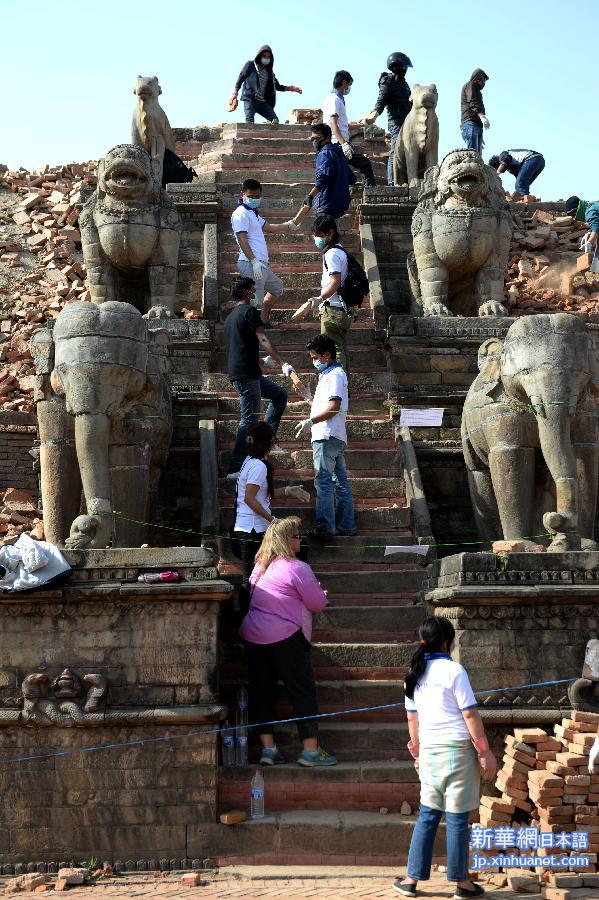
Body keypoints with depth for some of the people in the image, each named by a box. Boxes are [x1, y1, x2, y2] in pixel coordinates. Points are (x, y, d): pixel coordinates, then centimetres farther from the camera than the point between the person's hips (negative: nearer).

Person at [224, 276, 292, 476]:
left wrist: (261, 360, 40)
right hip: (247, 374, -9)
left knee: (280, 395, 19)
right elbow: (263, 340, -19)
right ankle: (235, 468, -8)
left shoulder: (230, 316, 21)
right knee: (249, 419, -7)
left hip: (237, 373, 10)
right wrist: (282, 363, -24)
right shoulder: (249, 311, -7)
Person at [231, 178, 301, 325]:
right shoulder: (241, 214, -10)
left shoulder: (252, 213, 22)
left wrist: (287, 226, 47)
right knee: (255, 301, -15)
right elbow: (242, 239, -20)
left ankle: (263, 322, 29)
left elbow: (268, 228, 37)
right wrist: (254, 261, -29)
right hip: (250, 264, -11)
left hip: (261, 264, 11)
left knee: (276, 286, 27)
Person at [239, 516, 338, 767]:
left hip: (252, 636, 7)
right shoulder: (297, 568, -12)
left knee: (261, 692, 10)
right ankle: (310, 750, 4)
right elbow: (318, 604, -7)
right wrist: (319, 592, 16)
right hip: (284, 638, -7)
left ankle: (268, 747, 9)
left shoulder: (260, 565, 10)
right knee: (304, 692, 2)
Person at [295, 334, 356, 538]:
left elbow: (333, 406, -21)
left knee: (323, 481, -10)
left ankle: (325, 527, -11)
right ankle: (347, 526, 13)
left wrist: (310, 421, -21)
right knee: (340, 483, 10)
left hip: (327, 437, -10)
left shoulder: (335, 375, -10)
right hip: (335, 437, 10)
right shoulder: (328, 375, 22)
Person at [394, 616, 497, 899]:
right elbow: (470, 715, -10)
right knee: (457, 818, 2)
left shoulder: (414, 674, 8)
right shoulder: (453, 670, -10)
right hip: (458, 748, -5)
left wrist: (417, 752, 24)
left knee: (428, 815, 13)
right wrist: (485, 752, -4)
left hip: (429, 750, 5)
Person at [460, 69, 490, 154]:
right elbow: (472, 102, -10)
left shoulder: (477, 90, 36)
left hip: (477, 125, 9)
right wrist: (482, 116, -27)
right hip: (470, 122, -9)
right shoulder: (470, 85, 9)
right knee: (472, 153, -23)